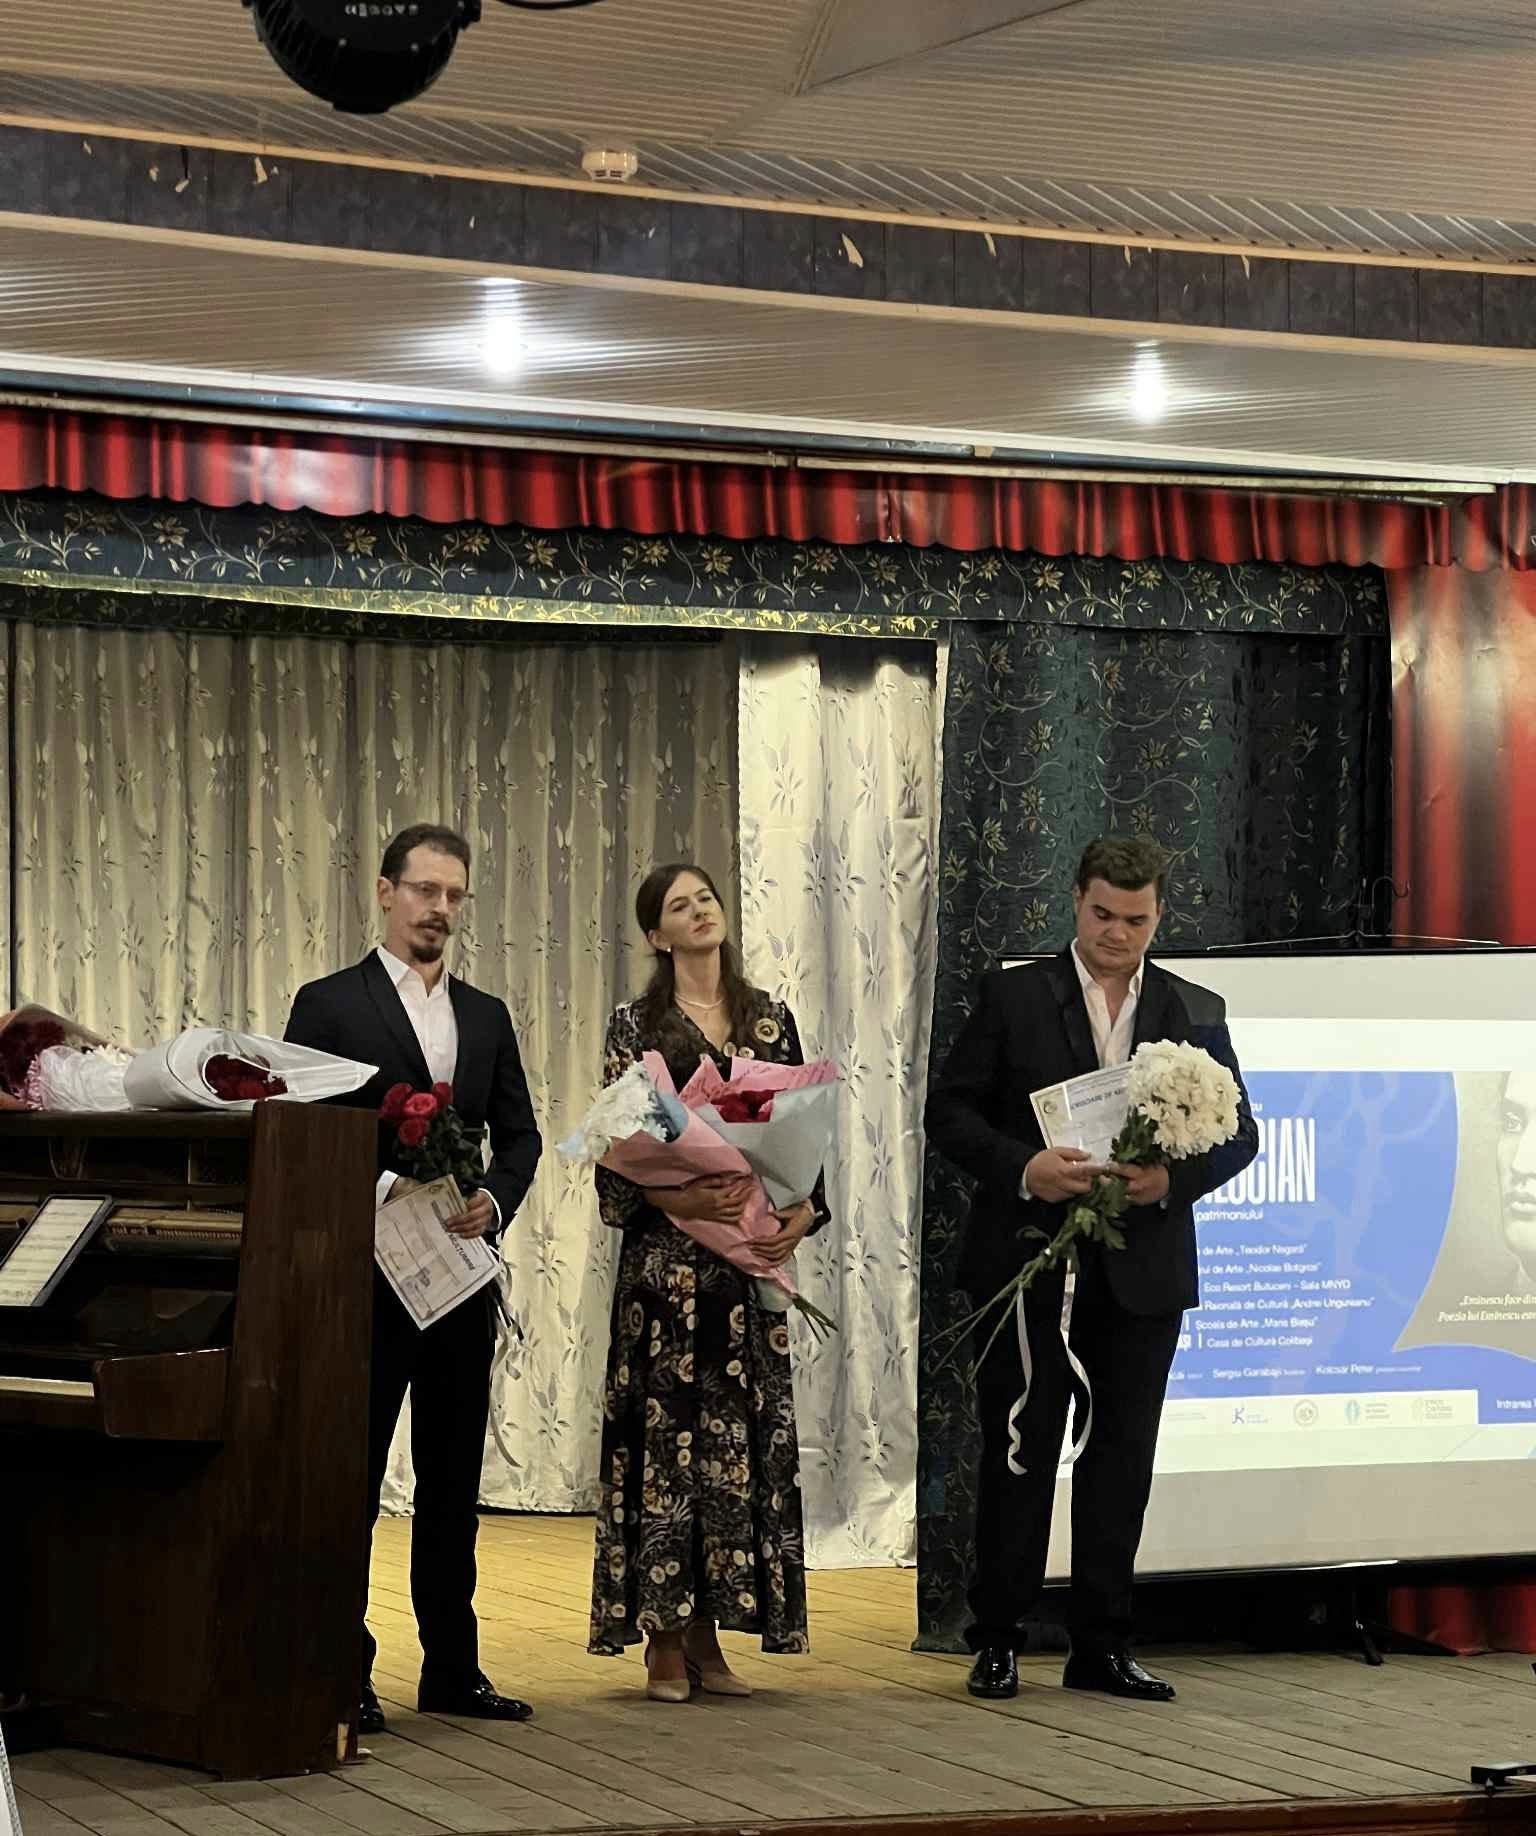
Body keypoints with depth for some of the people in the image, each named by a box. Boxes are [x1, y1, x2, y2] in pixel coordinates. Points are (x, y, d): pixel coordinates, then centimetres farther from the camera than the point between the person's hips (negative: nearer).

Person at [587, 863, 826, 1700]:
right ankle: (663, 1642, -1)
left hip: (751, 1261, 4)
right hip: (667, 1261, -4)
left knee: (744, 1434, 2)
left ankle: (706, 1636, 8)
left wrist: (803, 1212, -6)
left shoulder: (771, 1019, 12)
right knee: (664, 1432, -6)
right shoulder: (635, 1025, 2)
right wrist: (682, 1199, -19)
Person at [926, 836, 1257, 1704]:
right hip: (1029, 1264, -2)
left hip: (1142, 1272, 2)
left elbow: (1239, 1132, 8)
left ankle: (1103, 1644, 14)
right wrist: (1023, 1168, -17)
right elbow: (950, 1109, -1)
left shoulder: (1196, 1013, 8)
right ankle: (998, 1639, 10)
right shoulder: (1014, 997, 1)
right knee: (1019, 1452, 1)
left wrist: (1174, 1176, -12)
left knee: (1122, 1459, 7)